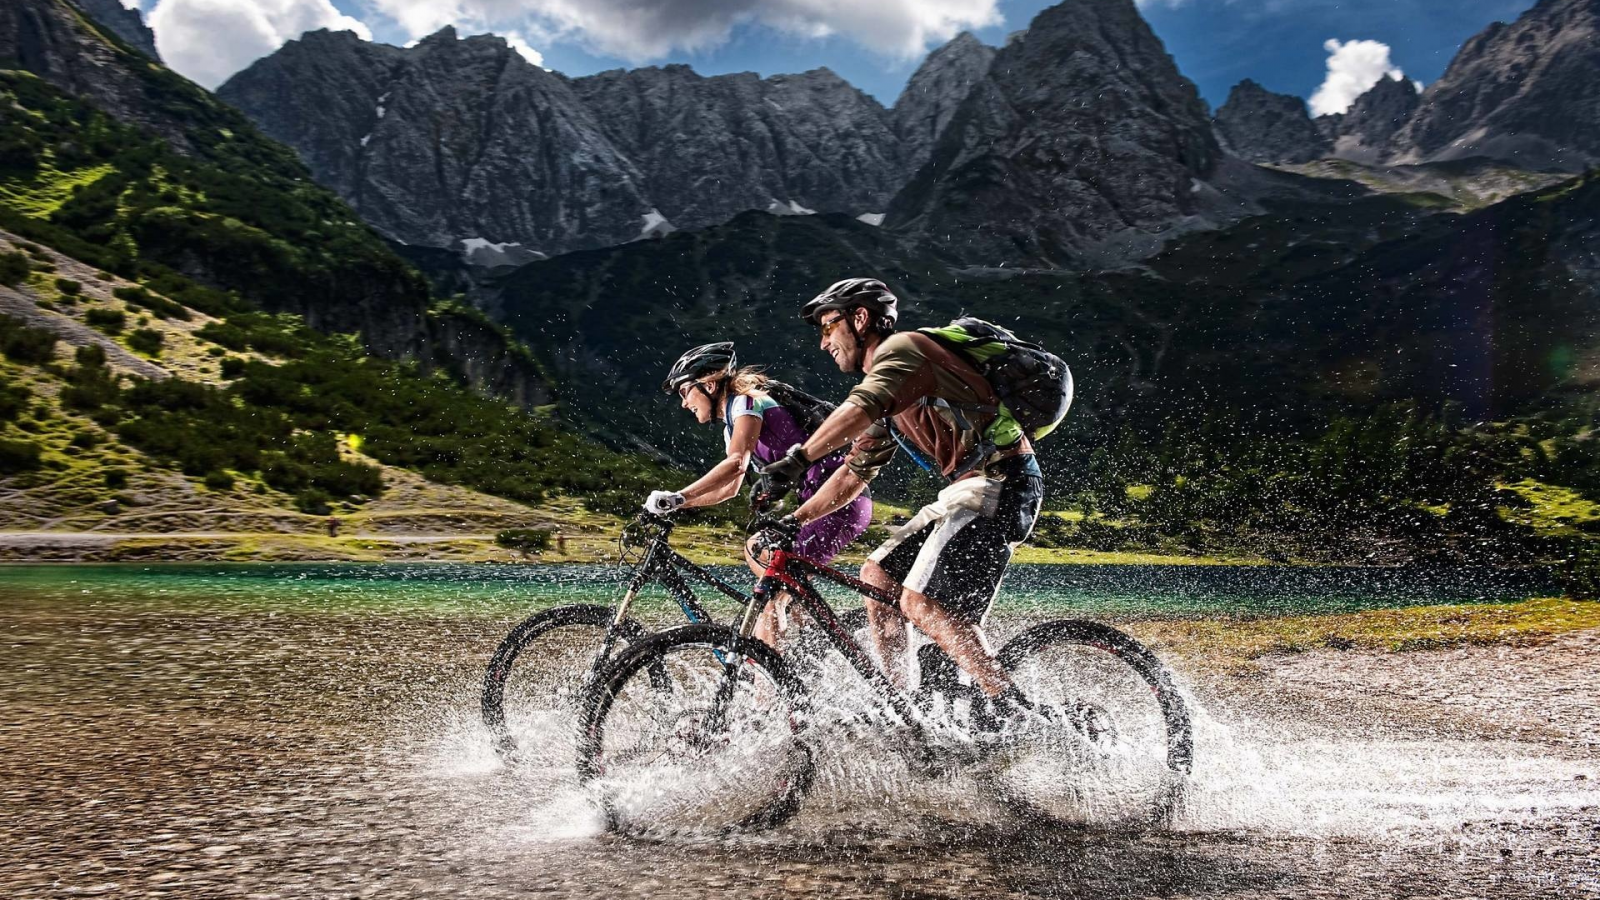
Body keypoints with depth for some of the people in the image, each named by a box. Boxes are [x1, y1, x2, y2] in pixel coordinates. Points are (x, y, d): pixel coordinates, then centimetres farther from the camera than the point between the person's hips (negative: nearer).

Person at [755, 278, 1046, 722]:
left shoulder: (901, 347, -8)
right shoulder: (885, 399, 22)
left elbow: (860, 410, -28)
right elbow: (855, 472, 23)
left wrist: (797, 458, -34)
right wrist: (794, 519, 16)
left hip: (999, 483, -10)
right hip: (967, 489, 10)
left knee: (920, 602, -18)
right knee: (877, 575, 9)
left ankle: (1010, 706, -12)